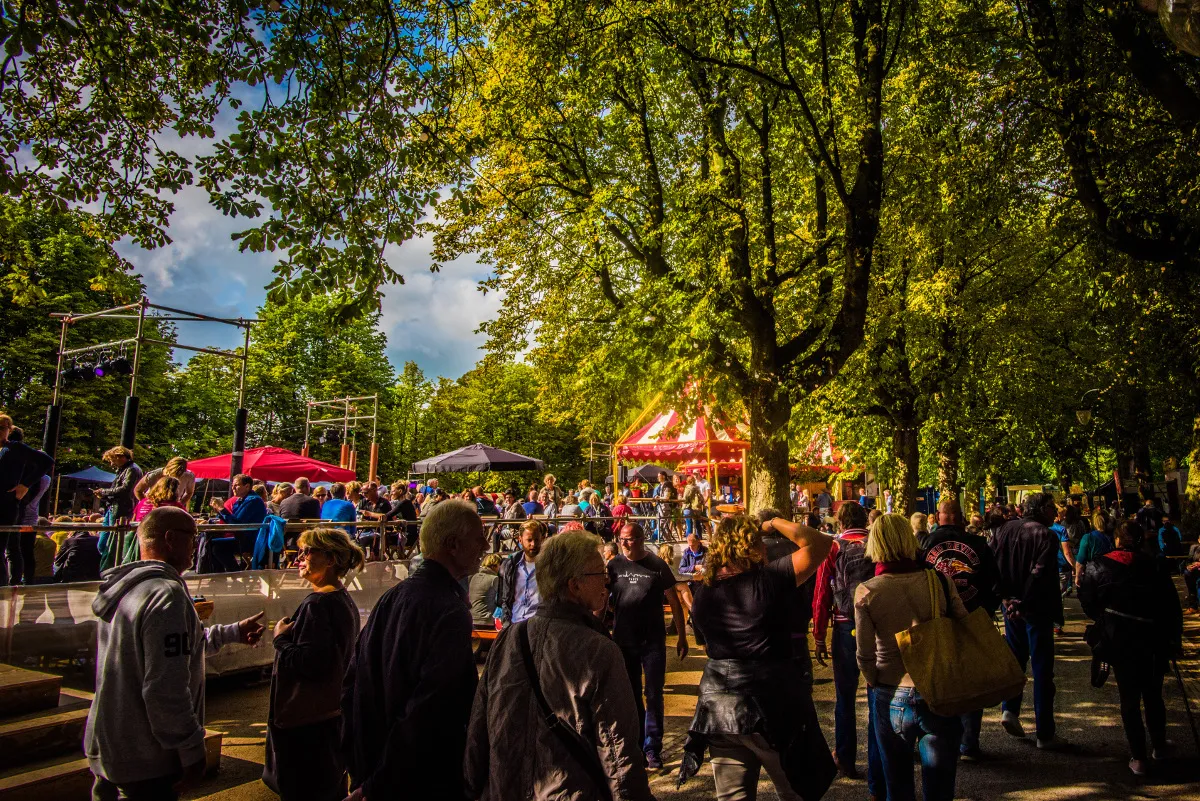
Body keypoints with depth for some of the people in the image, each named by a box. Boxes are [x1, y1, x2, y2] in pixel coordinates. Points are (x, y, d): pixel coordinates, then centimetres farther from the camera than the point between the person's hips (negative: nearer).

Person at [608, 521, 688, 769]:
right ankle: (637, 744, 27)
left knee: (654, 696, 3)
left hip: (653, 641, -2)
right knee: (631, 696, 13)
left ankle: (652, 749, 14)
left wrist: (682, 636, 0)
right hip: (623, 641, 2)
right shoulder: (614, 566, -2)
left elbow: (674, 602, 0)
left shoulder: (657, 566, -6)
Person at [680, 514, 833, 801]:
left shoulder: (704, 590, -1)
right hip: (772, 705, -4)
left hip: (719, 706, 5)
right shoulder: (770, 579, -16)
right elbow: (821, 543, -13)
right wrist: (774, 523, -1)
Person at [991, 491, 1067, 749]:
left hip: (1011, 604, 5)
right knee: (1042, 669, 4)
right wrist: (1023, 604, -16)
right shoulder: (1047, 536, -15)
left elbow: (992, 562, 0)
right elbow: (1041, 576, -22)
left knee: (1015, 657, 21)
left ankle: (1010, 710, 12)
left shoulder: (1006, 528, 2)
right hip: (1036, 608, -5)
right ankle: (1045, 733, 12)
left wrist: (1005, 596, 1)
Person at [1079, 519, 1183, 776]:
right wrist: (1175, 638, 8)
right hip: (1154, 640, 2)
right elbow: (1172, 606, -1)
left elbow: (1087, 603, -1)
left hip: (1119, 640, -2)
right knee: (1153, 695, 20)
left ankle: (1138, 757, 9)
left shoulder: (1098, 567, -5)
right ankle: (1159, 747, 34)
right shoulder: (1155, 566, -4)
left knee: (1129, 699, 8)